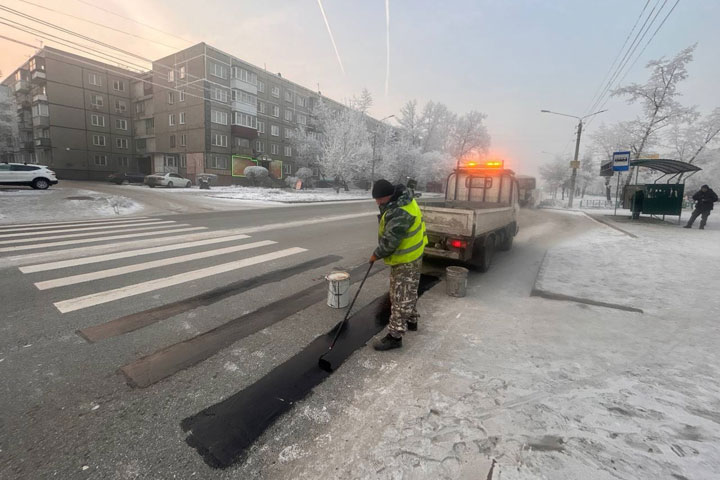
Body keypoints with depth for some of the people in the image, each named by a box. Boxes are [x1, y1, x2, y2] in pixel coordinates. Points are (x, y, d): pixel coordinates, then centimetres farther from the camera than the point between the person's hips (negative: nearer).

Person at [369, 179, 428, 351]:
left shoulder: (399, 213, -32)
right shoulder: (400, 197, 1)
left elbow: (390, 241, -27)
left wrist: (377, 255, -12)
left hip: (406, 260, -10)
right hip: (410, 255, 10)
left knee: (401, 297, -2)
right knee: (408, 292, 24)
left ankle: (395, 336, 8)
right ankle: (411, 320, 41)